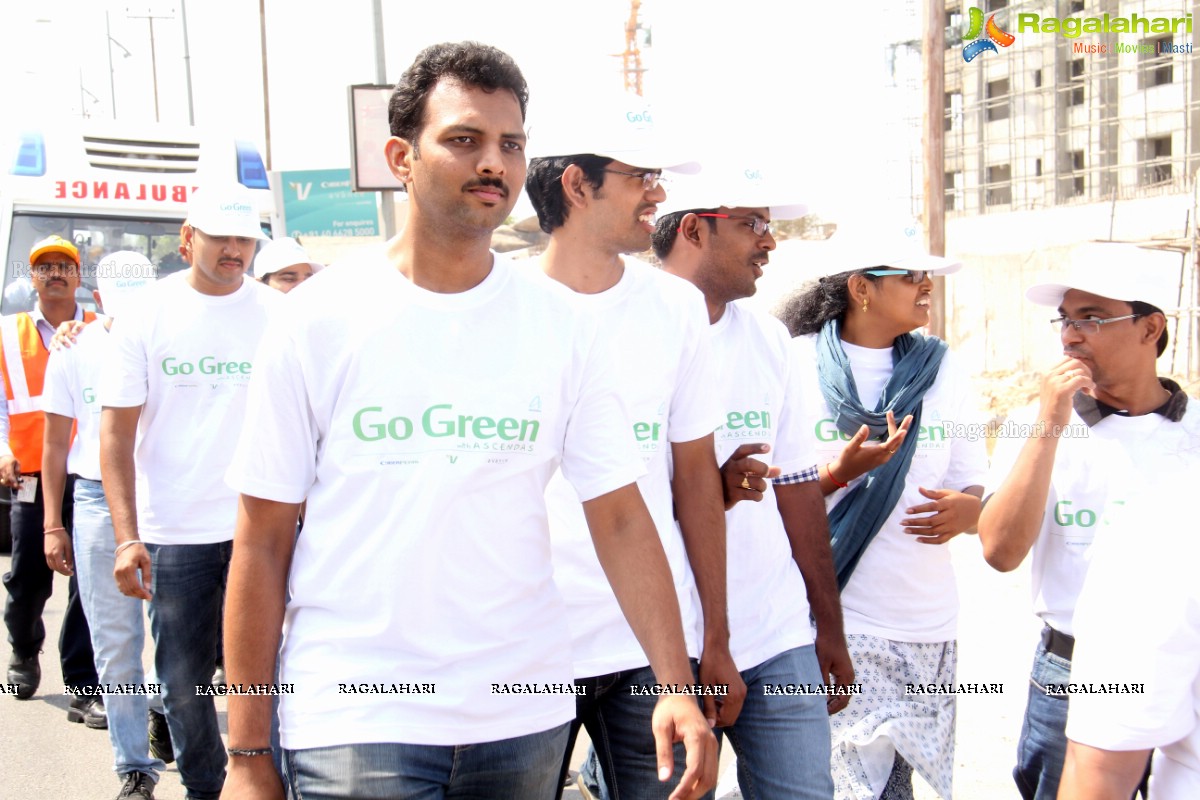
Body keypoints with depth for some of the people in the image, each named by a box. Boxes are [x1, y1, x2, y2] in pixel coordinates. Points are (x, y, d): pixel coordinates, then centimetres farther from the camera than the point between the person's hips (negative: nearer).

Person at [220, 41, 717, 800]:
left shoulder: (559, 323, 0)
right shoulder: (321, 317, -5)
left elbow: (621, 517, 0)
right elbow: (262, 542, -4)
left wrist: (677, 686, -11)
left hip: (523, 712, 3)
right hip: (353, 717, -2)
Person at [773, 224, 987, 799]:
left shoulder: (941, 369, 10)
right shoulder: (797, 364, -2)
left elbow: (972, 486, 11)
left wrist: (966, 510, -12)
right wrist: (839, 472, -18)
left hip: (925, 620, 3)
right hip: (825, 620, -3)